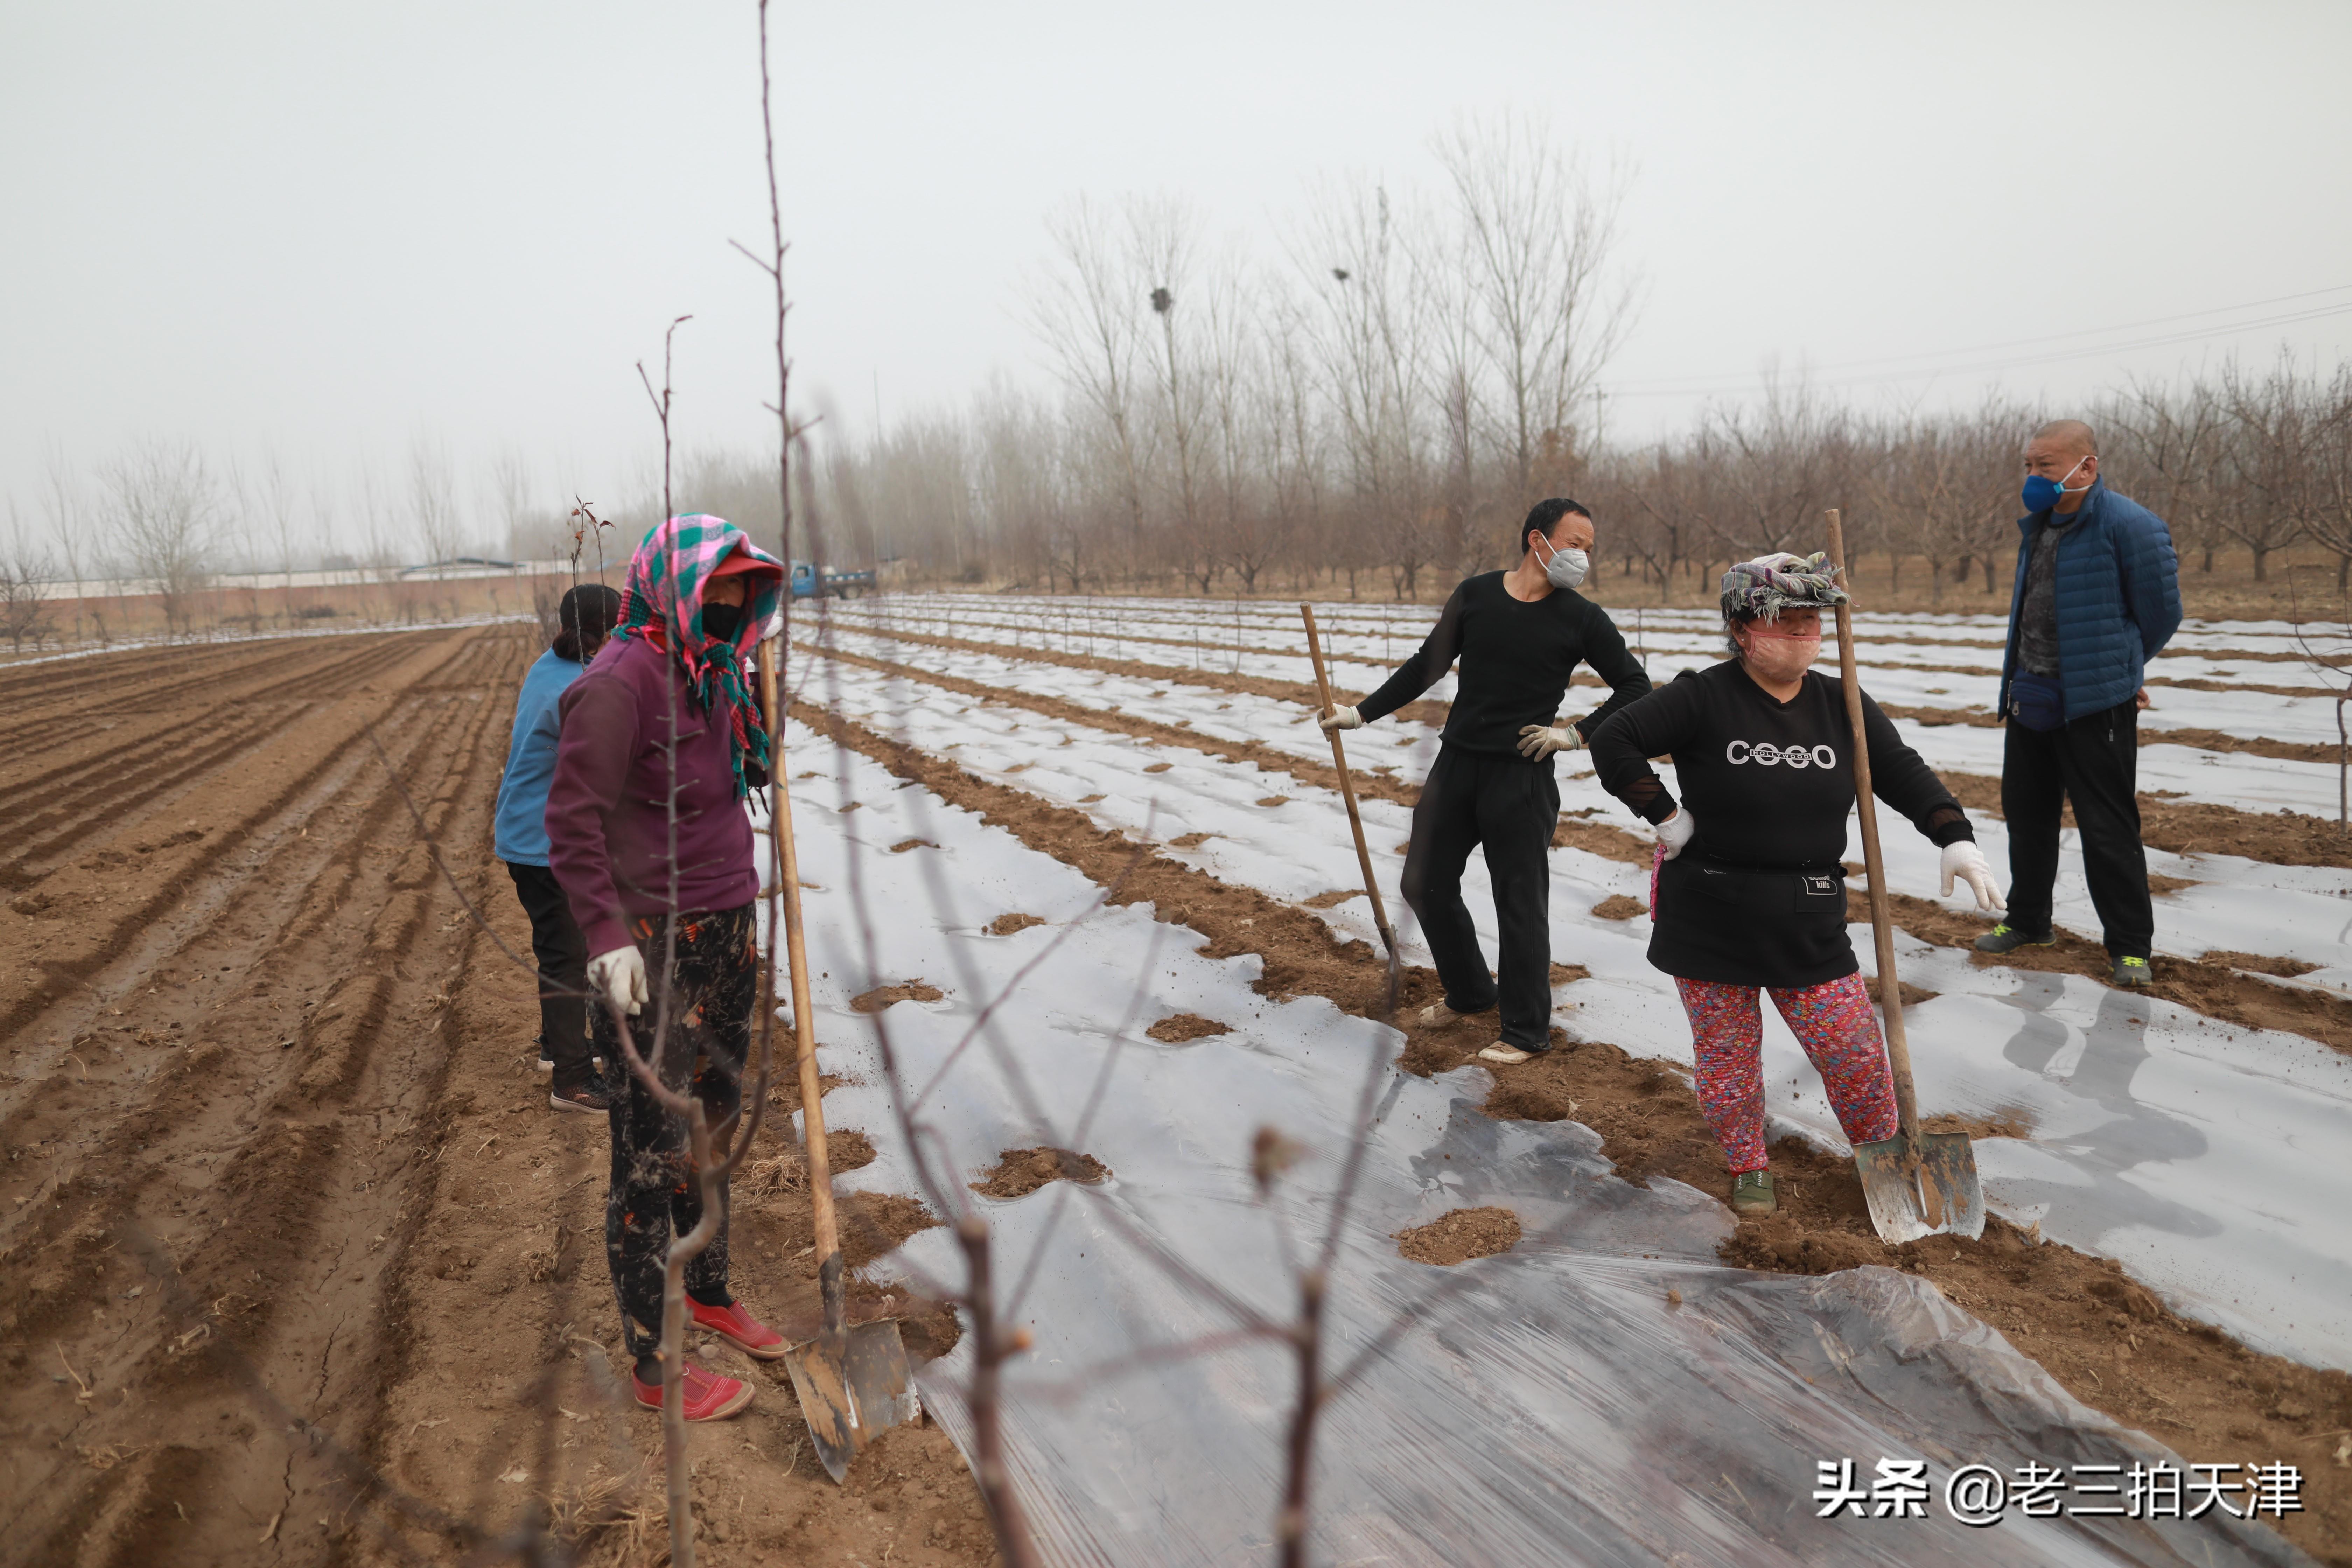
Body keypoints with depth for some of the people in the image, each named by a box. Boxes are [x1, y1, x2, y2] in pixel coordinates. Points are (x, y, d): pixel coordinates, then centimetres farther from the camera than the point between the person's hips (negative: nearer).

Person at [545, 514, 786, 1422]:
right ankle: (654, 1365, 15)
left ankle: (709, 1295, 38)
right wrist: (608, 935, -21)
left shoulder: (713, 675, 10)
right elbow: (573, 822, -18)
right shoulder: (620, 682, -16)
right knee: (650, 1150, 2)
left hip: (726, 936, 8)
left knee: (712, 1124, 19)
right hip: (655, 950, -8)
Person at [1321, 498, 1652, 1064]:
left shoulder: (1582, 619, -4)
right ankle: (1470, 992, 33)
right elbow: (1426, 667, 11)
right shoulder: (1476, 594, 3)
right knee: (1425, 884, 11)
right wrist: (1363, 713, 11)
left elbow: (1634, 686, 4)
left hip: (1521, 775, -4)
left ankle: (1527, 1032, 15)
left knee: (1520, 903, 0)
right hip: (1456, 763, 4)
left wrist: (1578, 733, -7)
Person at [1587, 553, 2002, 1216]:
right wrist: (1666, 817, -14)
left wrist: (1958, 839, -6)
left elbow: (1905, 774, 8)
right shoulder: (1704, 697, -10)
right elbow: (1613, 740, -15)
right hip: (1710, 919, -3)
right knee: (1727, 1057, 8)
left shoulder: (1842, 704, 5)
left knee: (1854, 1051, 4)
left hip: (1809, 928, 3)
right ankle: (1748, 1168, 31)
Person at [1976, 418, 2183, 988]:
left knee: (2108, 827, -2)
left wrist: (2114, 671, 5)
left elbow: (2160, 615, -8)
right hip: (2030, 699, 8)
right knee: (2026, 812, 17)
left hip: (2096, 706, -8)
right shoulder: (2038, 524, 10)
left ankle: (2130, 945, 11)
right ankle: (2028, 922, 33)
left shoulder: (2130, 526, -15)